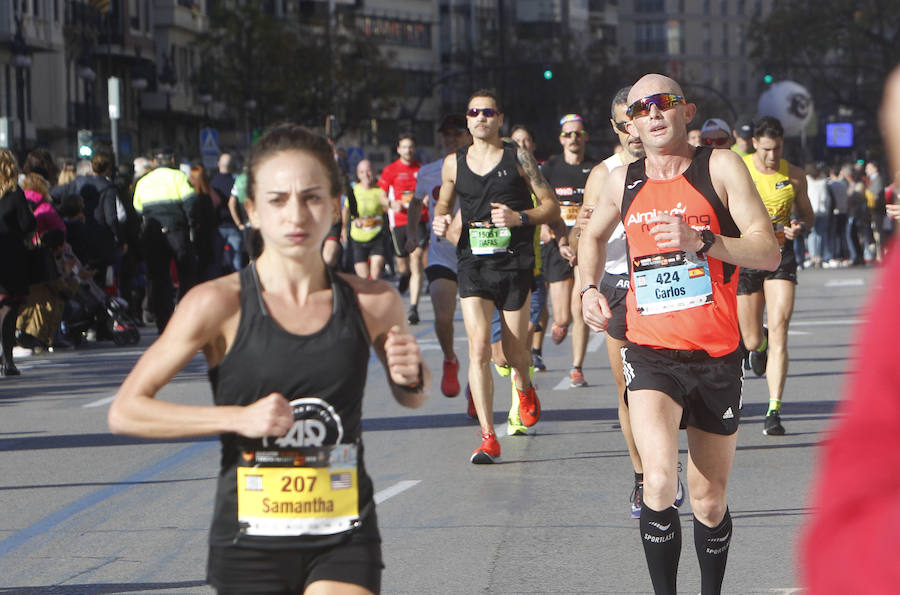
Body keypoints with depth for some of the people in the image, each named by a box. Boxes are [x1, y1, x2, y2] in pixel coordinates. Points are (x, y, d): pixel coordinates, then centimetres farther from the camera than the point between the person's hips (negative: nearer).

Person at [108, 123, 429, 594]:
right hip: (251, 542, -1)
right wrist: (240, 418, -19)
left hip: (344, 541, 1)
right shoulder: (220, 304, -9)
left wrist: (411, 378, -5)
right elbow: (125, 411, -10)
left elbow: (412, 397, 19)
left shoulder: (372, 303, -1)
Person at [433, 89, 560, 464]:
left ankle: (524, 390, 44)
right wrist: (440, 221, 2)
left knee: (514, 350, 6)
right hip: (473, 263, 1)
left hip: (514, 263, -1)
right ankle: (488, 438, -12)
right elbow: (444, 203, 25)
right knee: (479, 348, -12)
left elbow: (551, 206, 3)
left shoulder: (519, 159, 2)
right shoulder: (453, 164, 9)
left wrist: (519, 217, -14)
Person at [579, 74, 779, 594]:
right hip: (651, 353, 1)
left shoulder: (720, 167, -3)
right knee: (660, 482, -23)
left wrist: (701, 241, -22)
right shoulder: (623, 182, 7)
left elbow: (768, 252, -9)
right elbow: (594, 237, 29)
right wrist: (590, 287, 11)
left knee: (710, 500, 10)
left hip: (716, 355, -1)